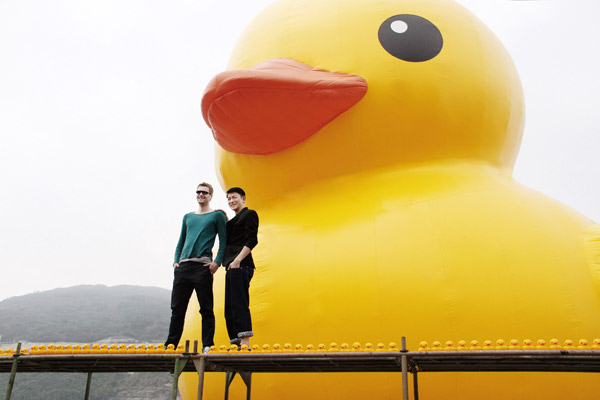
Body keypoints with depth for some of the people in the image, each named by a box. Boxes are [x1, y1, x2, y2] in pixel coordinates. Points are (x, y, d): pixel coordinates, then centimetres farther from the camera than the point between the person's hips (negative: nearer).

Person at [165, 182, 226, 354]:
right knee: (177, 308, 7)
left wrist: (217, 262, -11)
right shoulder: (188, 217, 22)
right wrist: (176, 260, 10)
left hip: (203, 266, -5)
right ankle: (170, 345, 13)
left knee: (206, 309, -2)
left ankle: (207, 346, 2)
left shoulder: (217, 215, 7)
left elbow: (223, 241, 1)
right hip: (183, 266, 5)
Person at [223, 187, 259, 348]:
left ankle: (245, 343, -21)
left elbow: (252, 240, -9)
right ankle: (237, 345, 6)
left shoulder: (249, 214, 2)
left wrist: (238, 260, -19)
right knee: (230, 308, 5)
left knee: (239, 303, -17)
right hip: (232, 267, 9)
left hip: (241, 265, -9)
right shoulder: (233, 220, 28)